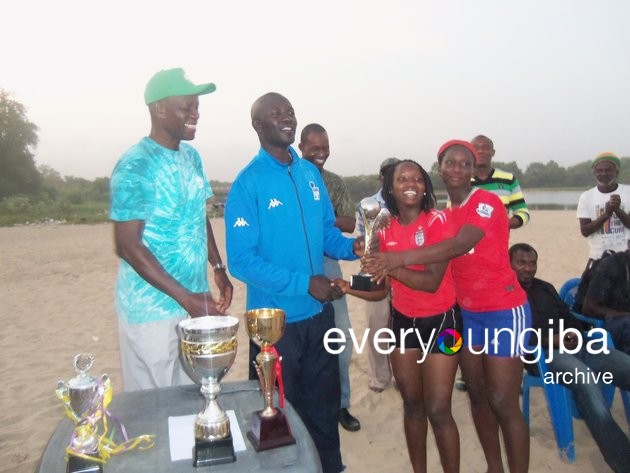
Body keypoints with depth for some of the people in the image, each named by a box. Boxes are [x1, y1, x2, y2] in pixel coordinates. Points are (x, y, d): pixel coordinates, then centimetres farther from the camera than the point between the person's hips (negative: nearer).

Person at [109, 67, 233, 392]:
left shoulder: (191, 157, 7)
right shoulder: (134, 167, -16)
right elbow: (128, 246, -17)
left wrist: (219, 269, 7)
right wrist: (185, 297, -20)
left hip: (196, 300, 7)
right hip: (152, 309, -6)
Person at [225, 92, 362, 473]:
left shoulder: (311, 173, 4)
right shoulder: (248, 183, -15)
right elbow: (241, 260, -19)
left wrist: (352, 247, -10)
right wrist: (304, 283, -24)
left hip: (319, 312, 6)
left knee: (324, 402, 23)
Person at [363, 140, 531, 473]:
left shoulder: (488, 202, -14)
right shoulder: (443, 214, 7)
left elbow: (459, 246, -30)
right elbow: (442, 262, 2)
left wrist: (400, 258, -38)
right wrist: (392, 265, -14)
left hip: (503, 312, -6)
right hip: (466, 313, 6)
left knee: (503, 403, -2)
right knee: (477, 396, 13)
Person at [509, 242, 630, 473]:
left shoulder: (545, 288, 28)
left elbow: (568, 316, 26)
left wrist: (574, 332, 2)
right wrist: (551, 340, -15)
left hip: (575, 345, 8)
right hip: (542, 353, -7)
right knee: (585, 380, -36)